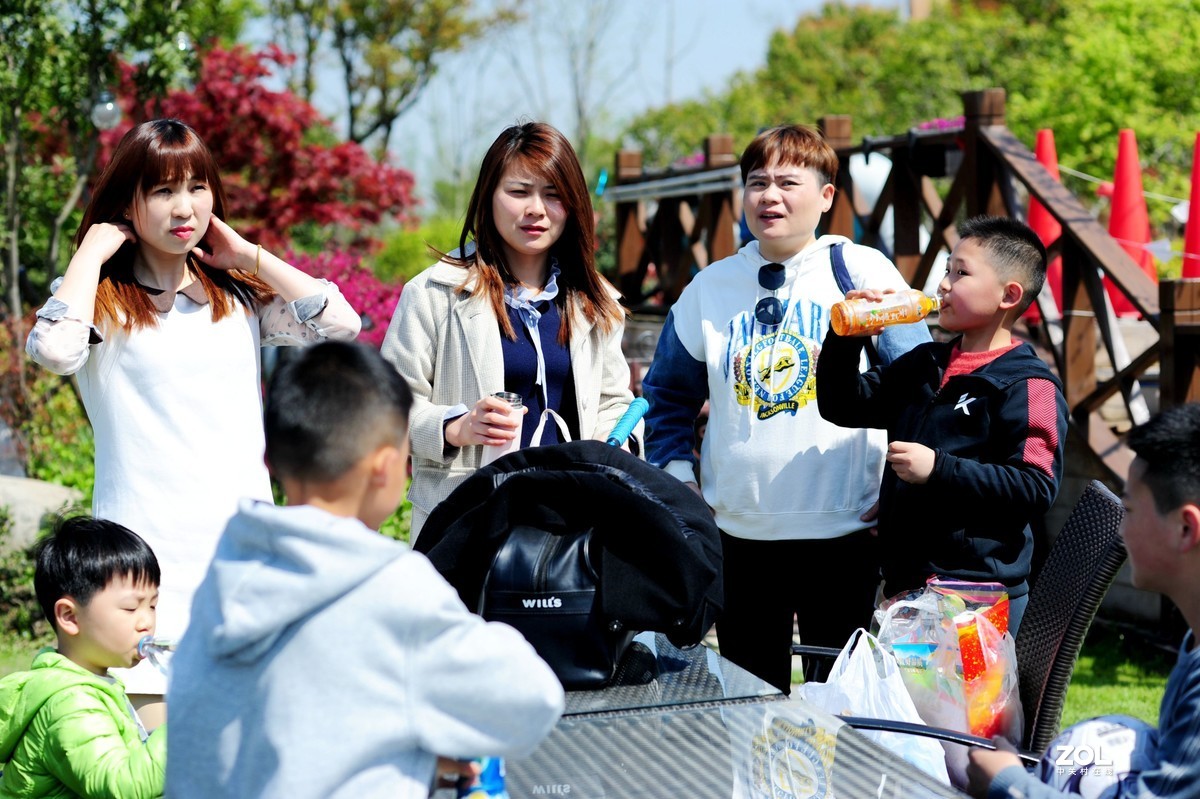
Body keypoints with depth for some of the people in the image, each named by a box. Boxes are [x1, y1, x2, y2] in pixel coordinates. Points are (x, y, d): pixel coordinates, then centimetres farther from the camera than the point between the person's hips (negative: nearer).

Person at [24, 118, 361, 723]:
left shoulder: (240, 297, 15)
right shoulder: (103, 302, 3)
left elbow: (340, 322, 0)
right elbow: (54, 350, -20)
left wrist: (247, 255, 5)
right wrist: (93, 251, -7)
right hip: (151, 544, -4)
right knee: (156, 721, -9)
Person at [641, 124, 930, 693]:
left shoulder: (863, 271, -3)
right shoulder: (710, 288, 9)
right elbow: (667, 395, 17)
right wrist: (675, 475, 6)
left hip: (842, 529, -3)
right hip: (739, 533, 3)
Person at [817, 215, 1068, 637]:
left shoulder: (1028, 386, -10)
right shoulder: (924, 365, 15)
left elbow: (1036, 488, -19)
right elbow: (843, 406, 19)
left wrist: (939, 468, -23)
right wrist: (845, 338, 3)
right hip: (905, 584, 8)